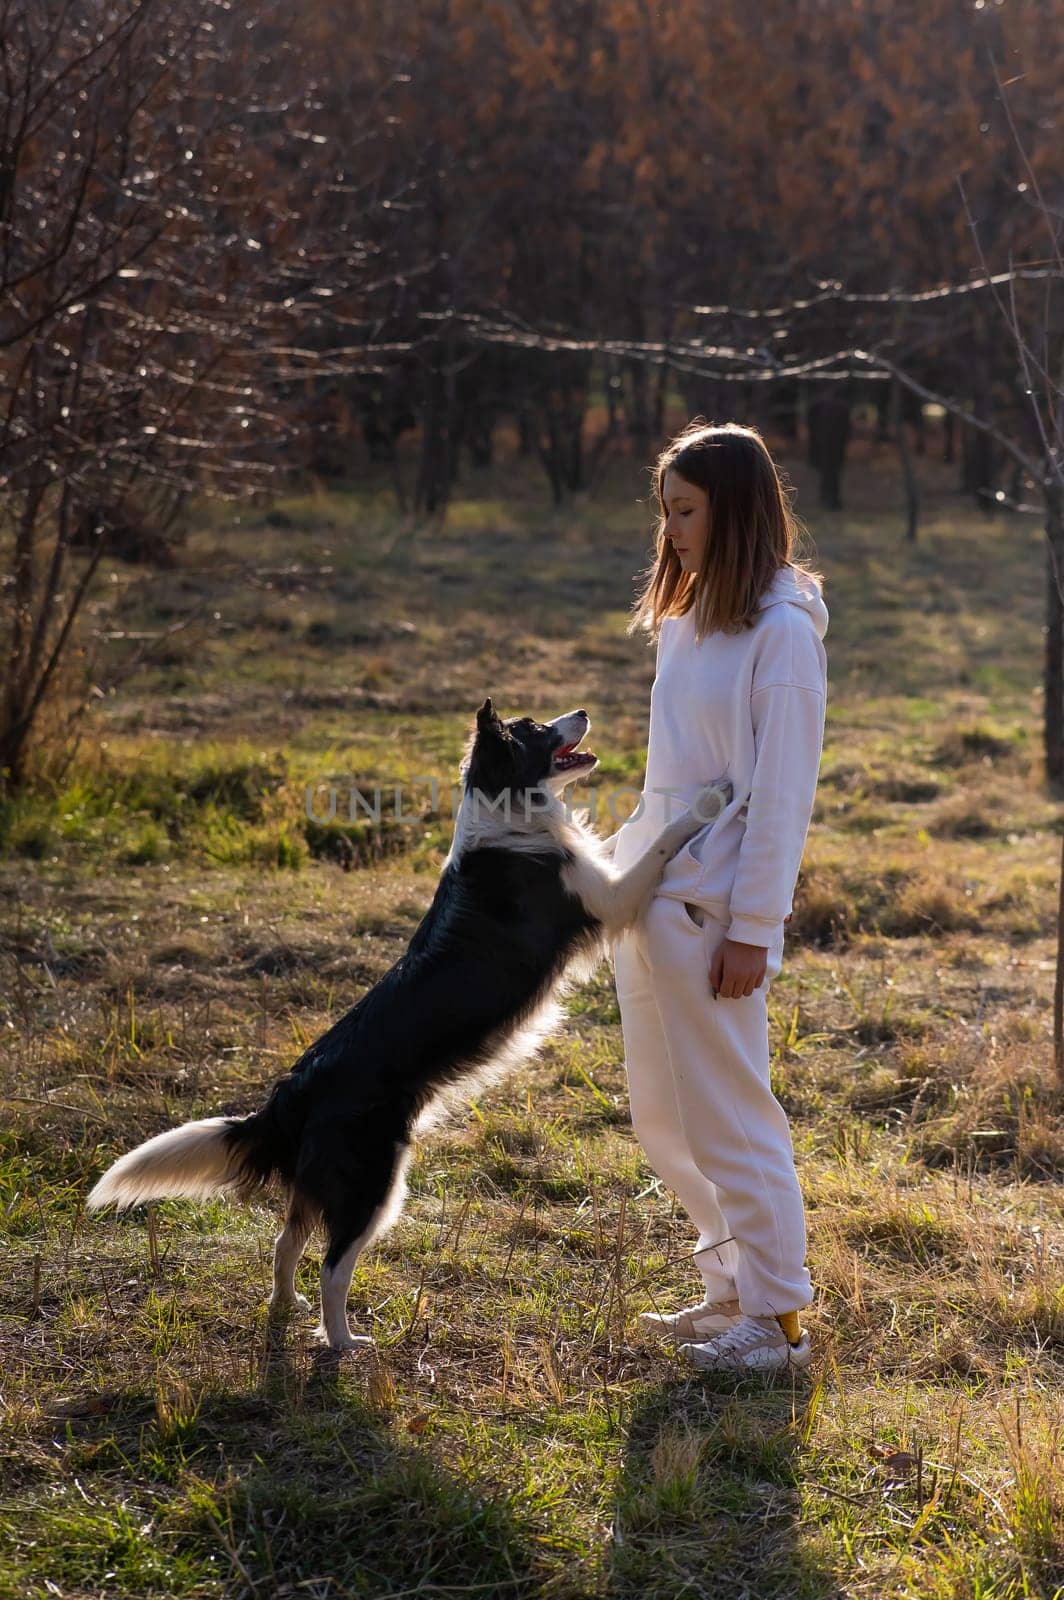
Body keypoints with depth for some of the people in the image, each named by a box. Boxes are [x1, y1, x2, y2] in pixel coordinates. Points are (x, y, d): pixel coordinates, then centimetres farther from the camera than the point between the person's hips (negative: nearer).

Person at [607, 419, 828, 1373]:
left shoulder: (780, 632, -13)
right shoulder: (690, 620, 12)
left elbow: (783, 793, -15)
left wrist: (753, 929, -16)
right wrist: (626, 869, 13)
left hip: (714, 913, -9)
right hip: (648, 900, 9)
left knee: (729, 1116, 0)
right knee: (663, 1119, 16)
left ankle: (780, 1319, 13)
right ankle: (734, 1288, 29)